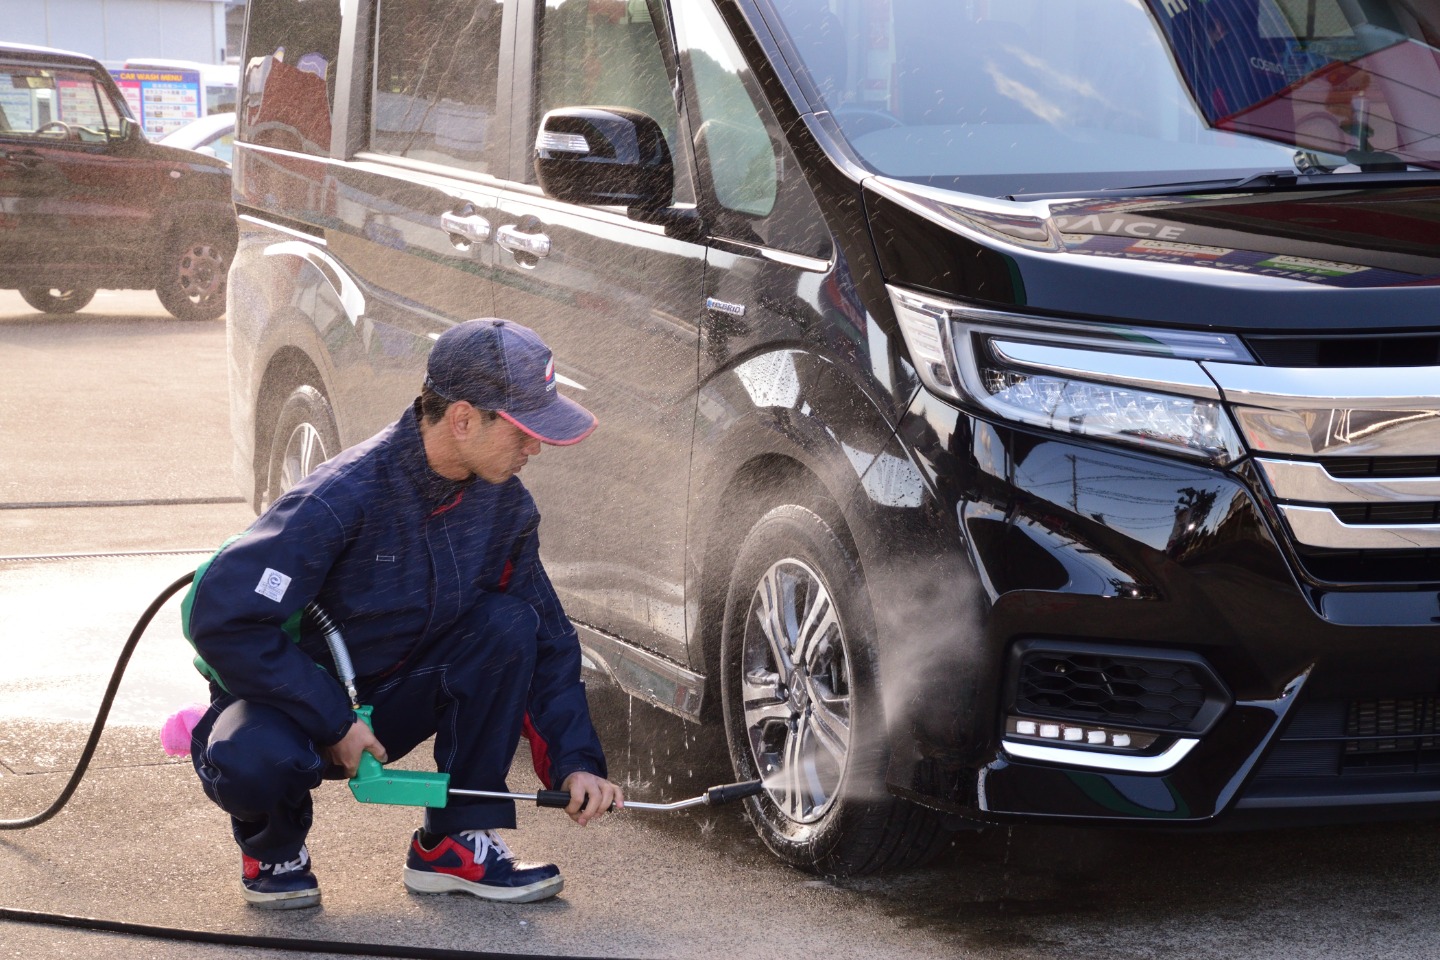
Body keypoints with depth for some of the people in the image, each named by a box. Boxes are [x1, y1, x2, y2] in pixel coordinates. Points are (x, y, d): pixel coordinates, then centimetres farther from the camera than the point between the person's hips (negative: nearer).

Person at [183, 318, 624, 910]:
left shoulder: (505, 505, -9)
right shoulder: (344, 498, -29)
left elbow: (549, 640, 2)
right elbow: (223, 621, -30)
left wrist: (575, 761, -11)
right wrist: (333, 724, -26)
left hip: (394, 700, 5)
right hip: (293, 700, -5)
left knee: (510, 623, -19)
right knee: (253, 762, -40)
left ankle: (455, 843, -8)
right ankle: (274, 850, -1)